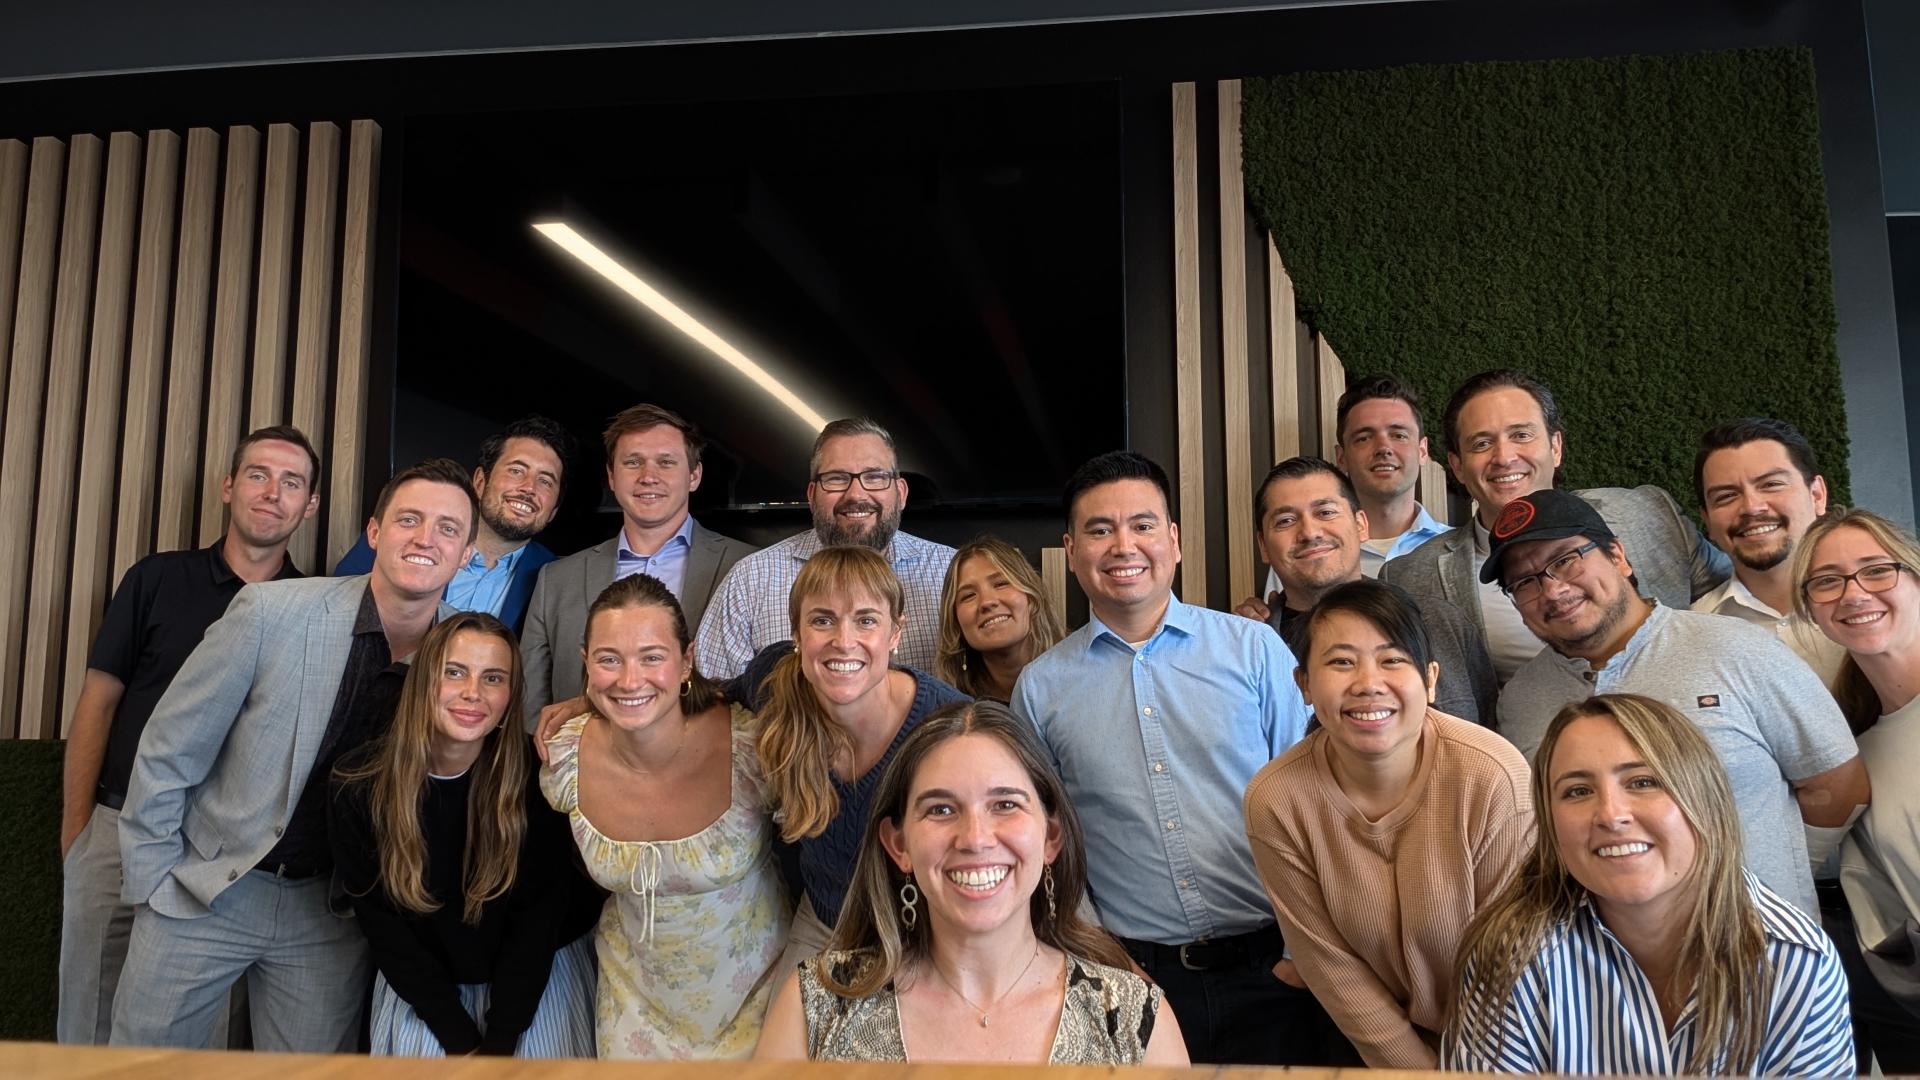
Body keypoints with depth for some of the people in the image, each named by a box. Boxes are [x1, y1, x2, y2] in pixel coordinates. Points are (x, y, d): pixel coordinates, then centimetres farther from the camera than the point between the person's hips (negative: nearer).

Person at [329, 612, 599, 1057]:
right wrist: (462, 1041, -12)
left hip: (537, 974, -1)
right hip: (422, 985, 1)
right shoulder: (357, 786, -15)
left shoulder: (535, 778, -19)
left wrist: (498, 1043, -15)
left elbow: (538, 918, -11)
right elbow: (382, 925, -9)